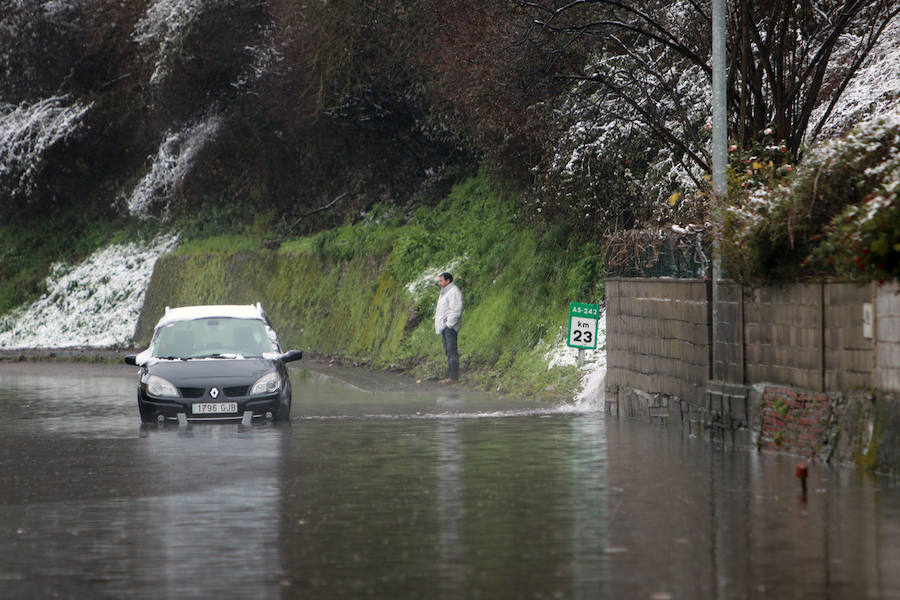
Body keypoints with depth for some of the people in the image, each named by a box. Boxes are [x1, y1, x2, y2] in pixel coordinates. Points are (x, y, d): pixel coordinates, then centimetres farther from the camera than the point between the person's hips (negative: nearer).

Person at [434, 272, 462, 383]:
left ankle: (453, 377, -16)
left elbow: (456, 310, -18)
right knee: (448, 352, 8)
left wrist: (449, 324, -19)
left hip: (450, 326, -11)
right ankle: (450, 376, 8)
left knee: (452, 351, -13)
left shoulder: (454, 292, -10)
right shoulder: (445, 292, 22)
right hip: (444, 327, 11)